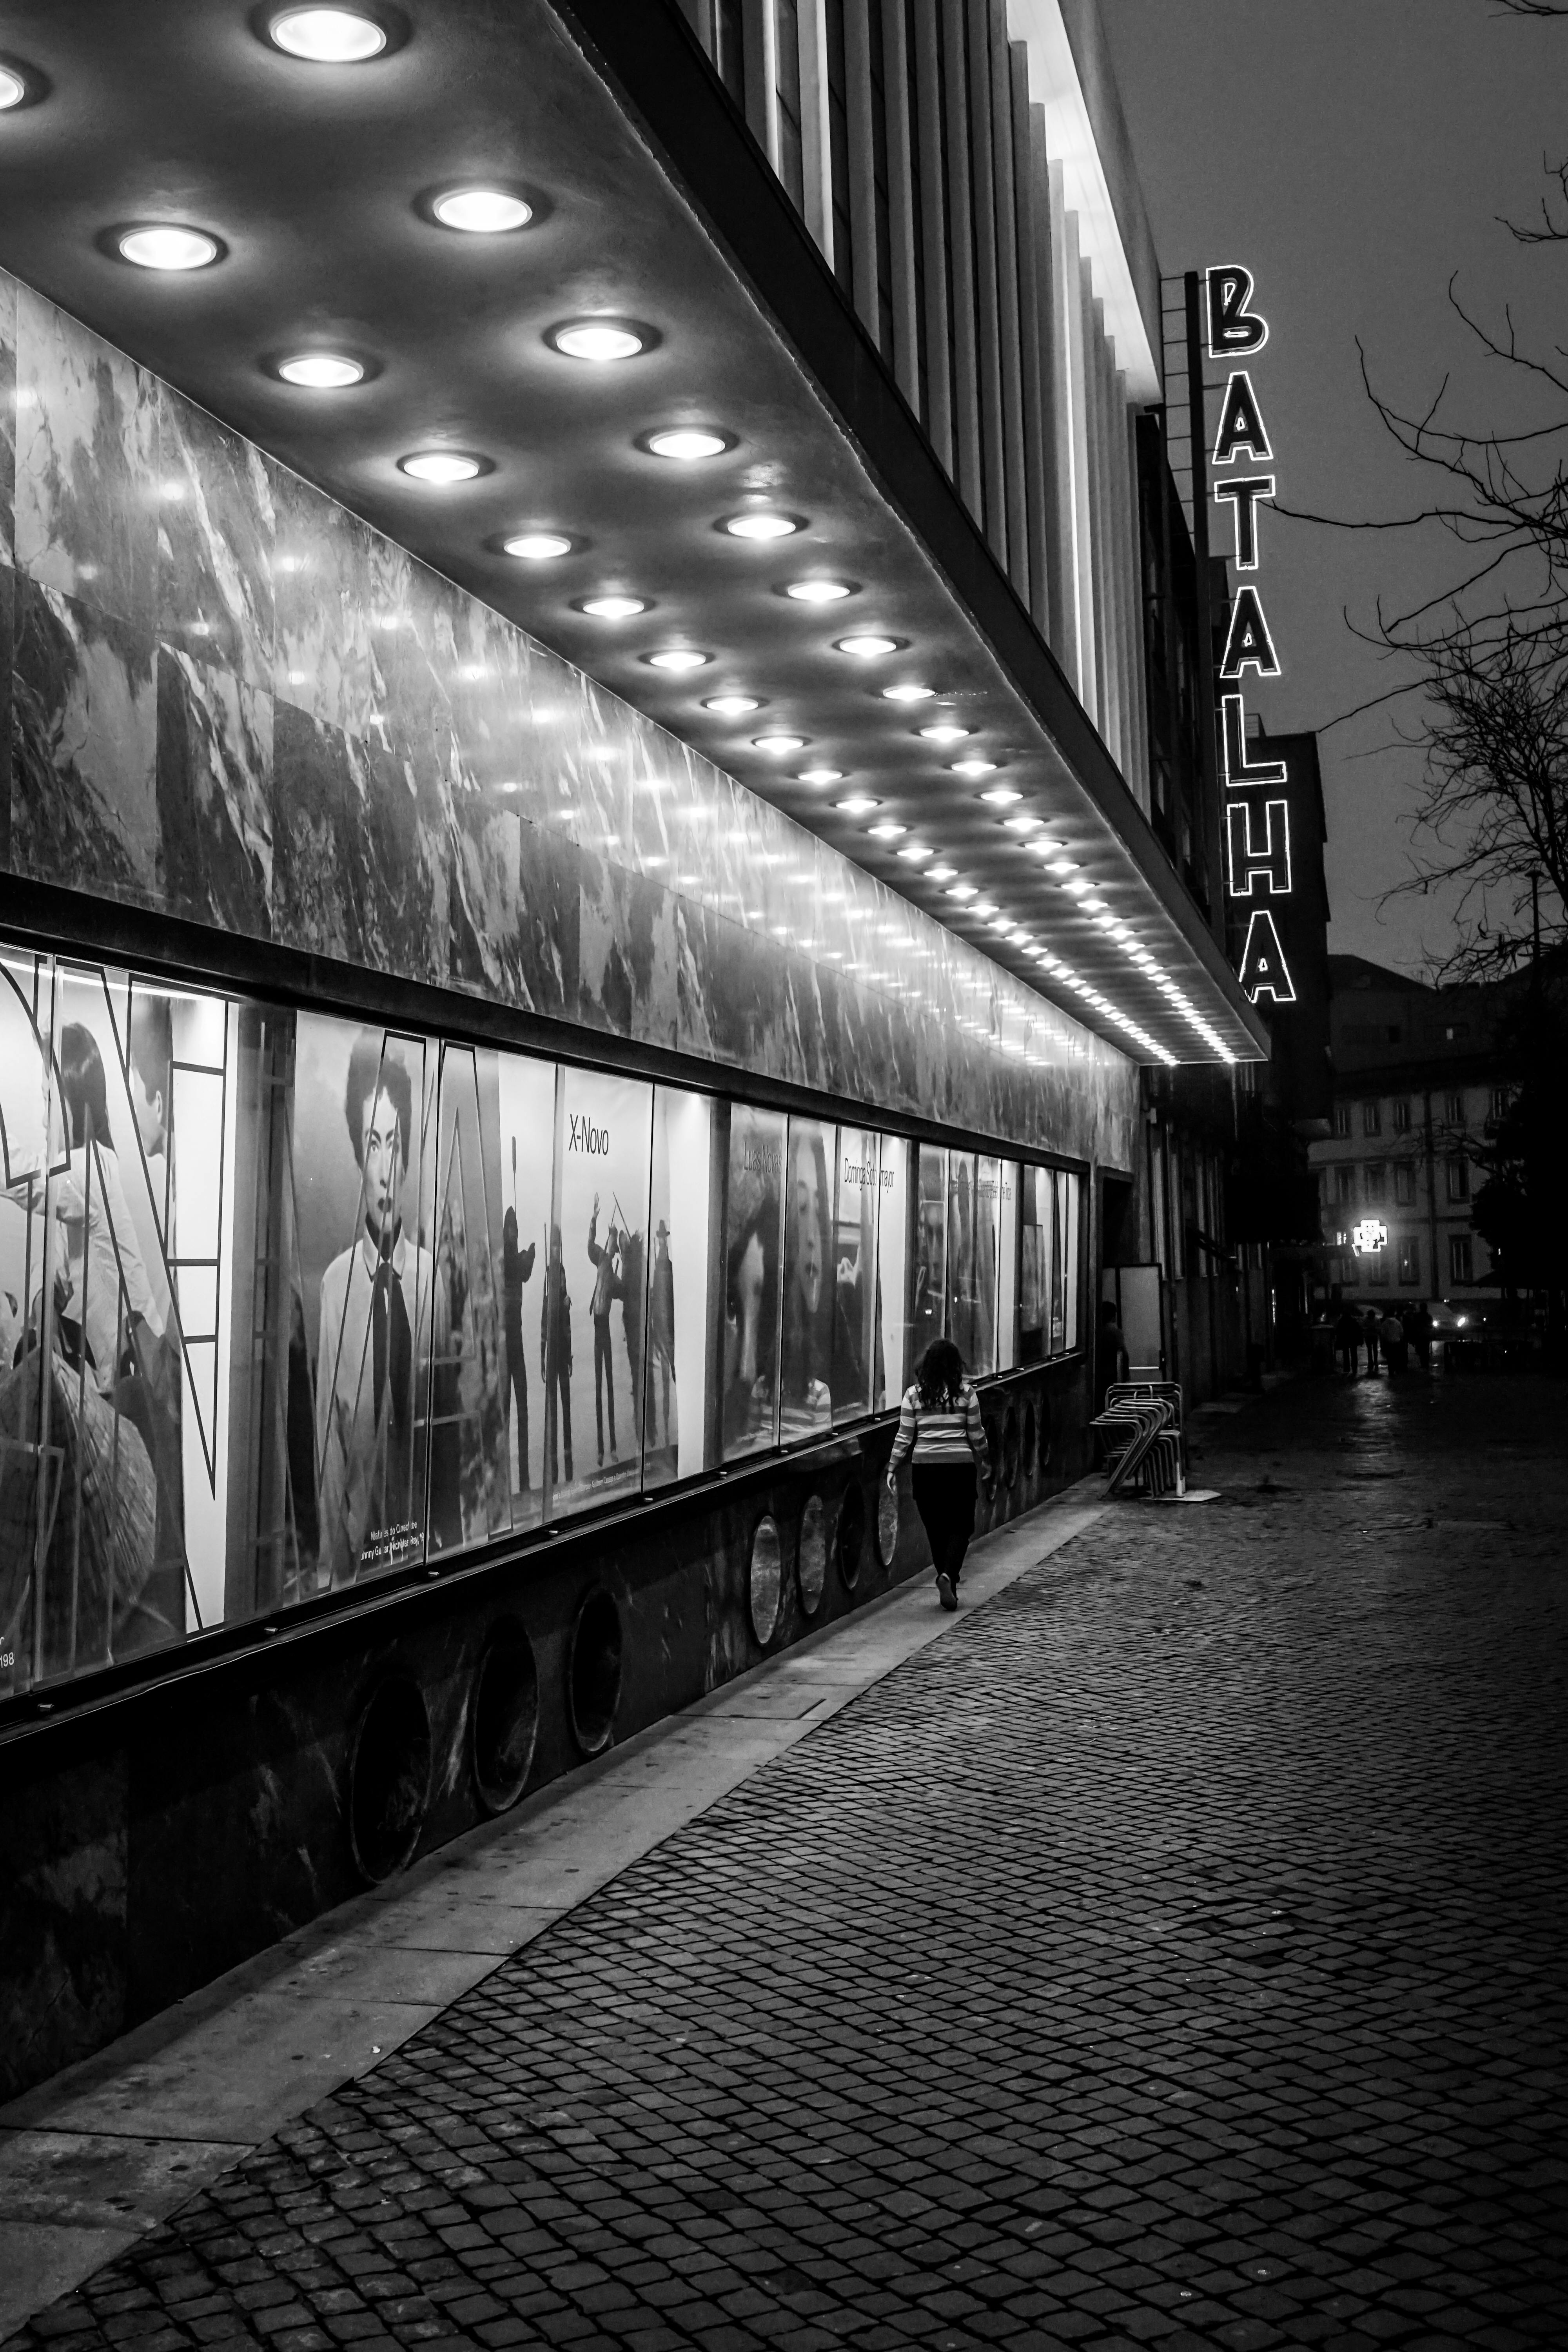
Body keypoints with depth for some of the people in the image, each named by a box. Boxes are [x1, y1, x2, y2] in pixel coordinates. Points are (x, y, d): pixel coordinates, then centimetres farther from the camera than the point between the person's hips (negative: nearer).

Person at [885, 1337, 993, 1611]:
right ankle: (948, 1574, -17)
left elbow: (904, 1437, 0)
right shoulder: (966, 1393, -3)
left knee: (936, 1529, 13)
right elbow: (976, 1435, 2)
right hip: (960, 1465, -1)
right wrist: (986, 1461, 17)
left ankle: (948, 1586, 16)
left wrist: (892, 1468, 8)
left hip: (924, 1467, 1)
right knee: (960, 1527, 7)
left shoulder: (914, 1394, 0)